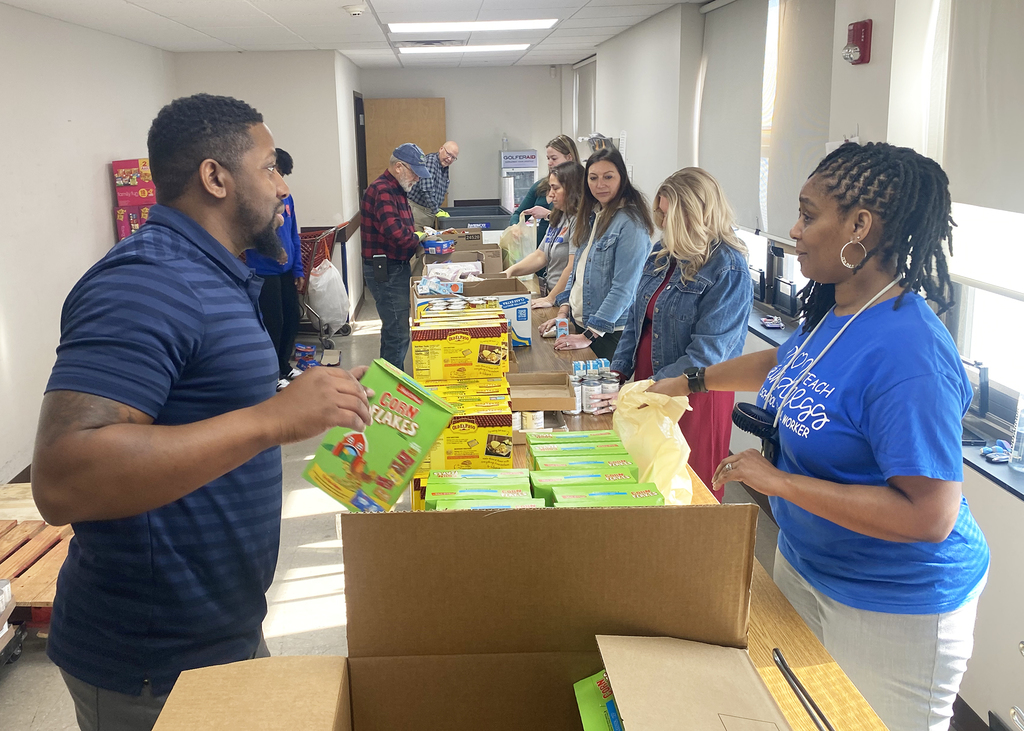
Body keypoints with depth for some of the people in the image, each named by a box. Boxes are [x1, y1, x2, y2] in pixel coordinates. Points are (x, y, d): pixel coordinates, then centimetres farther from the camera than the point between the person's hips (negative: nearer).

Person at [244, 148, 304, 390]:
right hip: (264, 273, -7)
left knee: (292, 317, 13)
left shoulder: (286, 197, 9)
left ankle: (284, 365, 31)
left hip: (287, 272, 7)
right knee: (273, 324, -1)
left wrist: (298, 270, 11)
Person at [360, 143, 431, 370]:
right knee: (398, 333, -8)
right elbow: (395, 232, -30)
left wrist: (418, 234, 6)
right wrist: (418, 241, -13)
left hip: (397, 268, 11)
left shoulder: (396, 190, 16)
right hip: (385, 271, -11)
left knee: (393, 328, 18)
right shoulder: (381, 191, -19)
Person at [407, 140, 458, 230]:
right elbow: (426, 191, -24)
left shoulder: (445, 168, 12)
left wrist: (438, 210, 11)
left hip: (431, 212, 8)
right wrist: (436, 211, -20)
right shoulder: (430, 161, -15)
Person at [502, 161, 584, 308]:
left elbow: (573, 268, -19)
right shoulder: (559, 218, 19)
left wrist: (551, 299, -15)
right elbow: (540, 256, 22)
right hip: (550, 294, 9)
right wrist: (511, 271, 10)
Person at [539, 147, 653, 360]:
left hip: (610, 333, -8)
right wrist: (563, 312, 5)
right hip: (580, 324, 8)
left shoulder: (630, 223, -17)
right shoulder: (592, 216, 9)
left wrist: (589, 336, -21)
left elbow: (623, 288, -21)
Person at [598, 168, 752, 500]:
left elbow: (706, 353, -22)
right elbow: (637, 316, 12)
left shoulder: (729, 270, -18)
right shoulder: (662, 252, 5)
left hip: (694, 397, -6)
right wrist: (617, 372, 0)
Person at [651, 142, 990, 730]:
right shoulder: (831, 311, -3)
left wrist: (779, 480, -29)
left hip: (891, 608, -8)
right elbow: (788, 364, 20)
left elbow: (930, 516, -33)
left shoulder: (910, 354, -32)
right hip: (805, 562, 9)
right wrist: (691, 382, 20)